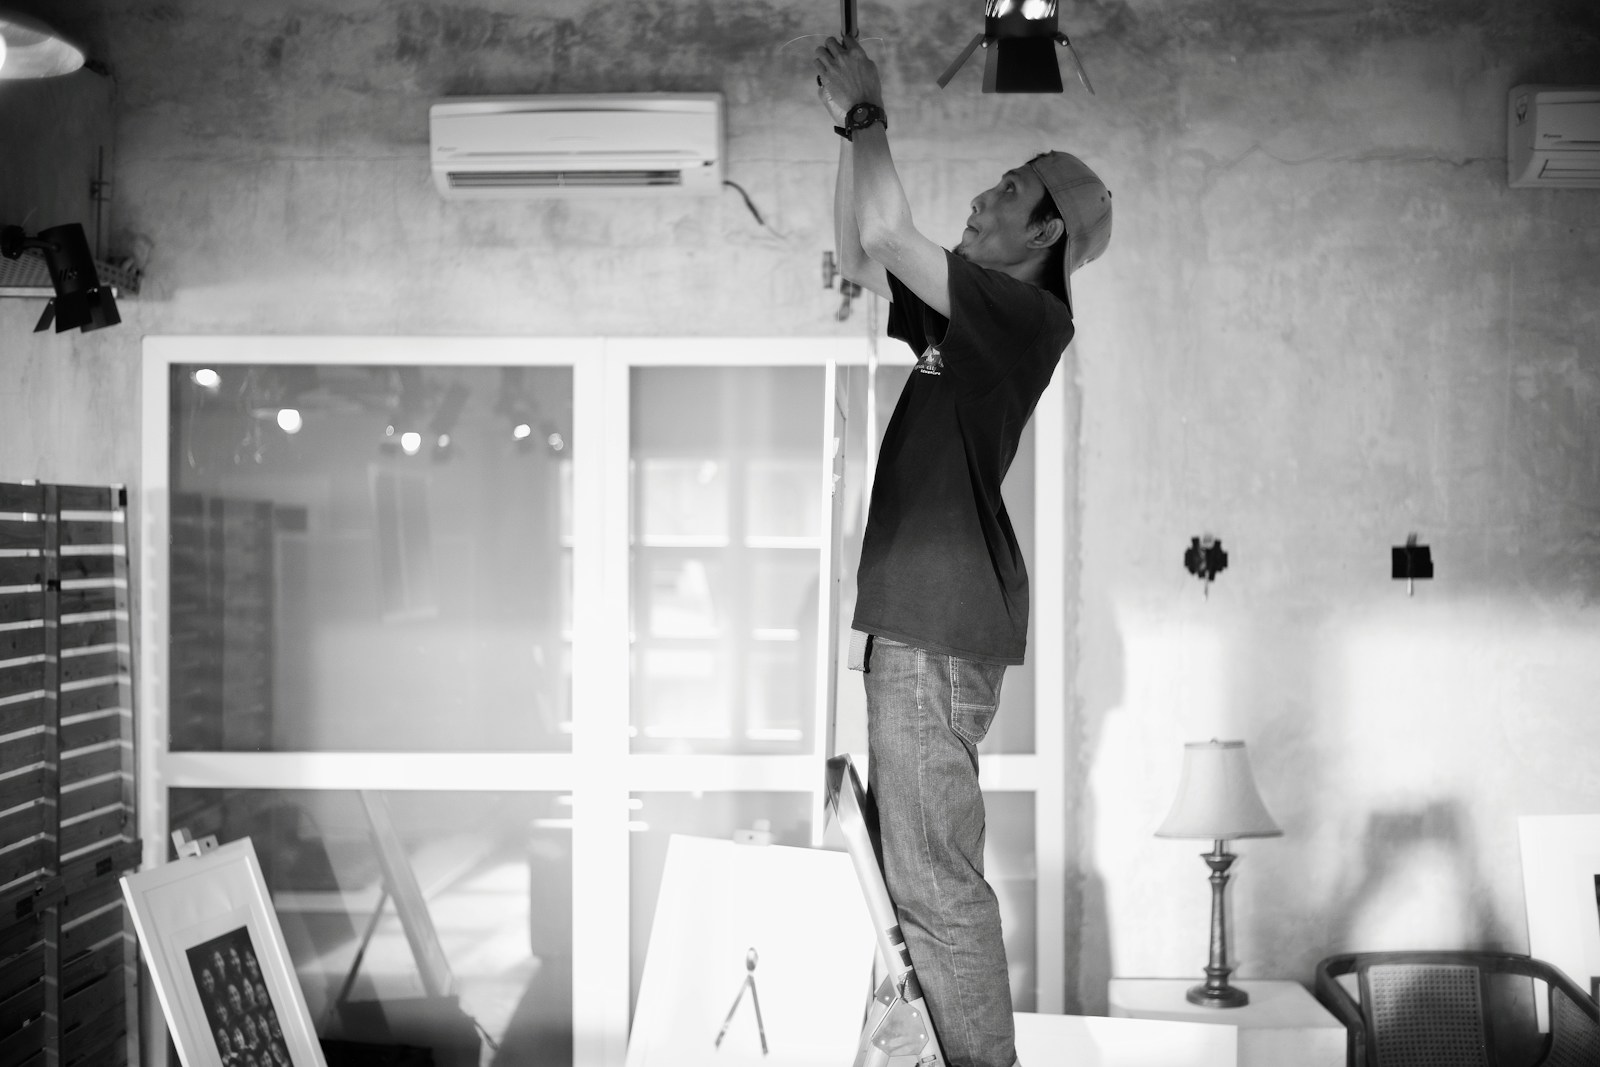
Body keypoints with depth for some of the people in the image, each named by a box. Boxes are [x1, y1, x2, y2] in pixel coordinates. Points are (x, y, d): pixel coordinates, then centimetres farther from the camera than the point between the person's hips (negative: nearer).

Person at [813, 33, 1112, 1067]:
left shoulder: (1028, 313, -10)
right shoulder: (975, 311, 16)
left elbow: (889, 233, -17)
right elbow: (862, 257, 24)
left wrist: (869, 115, -2)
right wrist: (852, 131, 16)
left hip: (942, 631, -10)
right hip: (918, 621, 10)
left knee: (936, 882, -9)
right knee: (924, 871, 15)